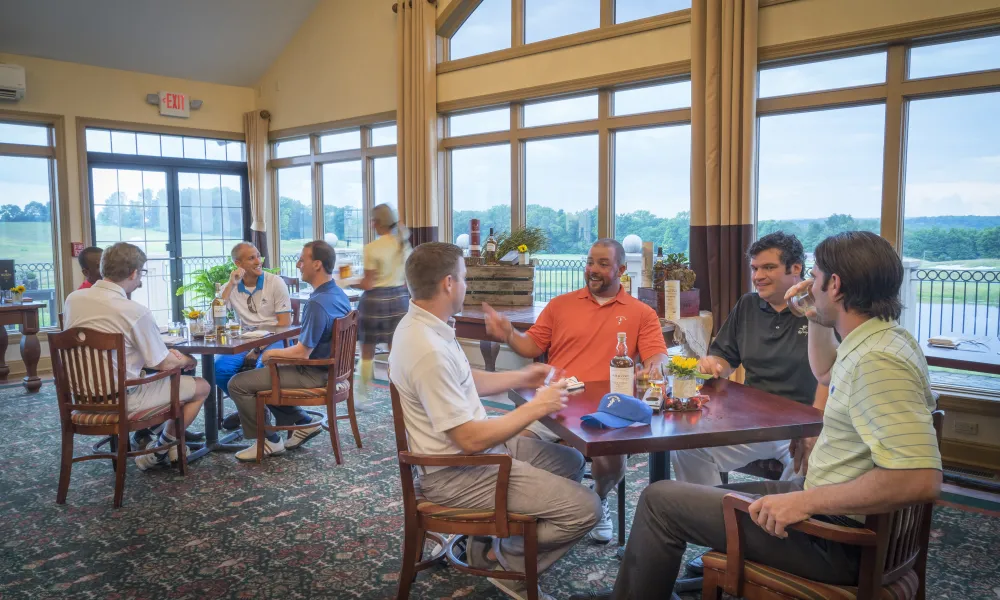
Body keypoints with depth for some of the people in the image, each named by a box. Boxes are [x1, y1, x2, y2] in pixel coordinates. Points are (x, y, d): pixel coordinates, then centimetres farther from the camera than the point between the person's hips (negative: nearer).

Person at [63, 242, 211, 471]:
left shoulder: (72, 299, -2)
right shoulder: (136, 312, -23)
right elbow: (164, 364, -15)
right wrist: (187, 361, 10)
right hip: (121, 400, -8)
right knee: (201, 386, 7)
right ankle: (160, 450, 14)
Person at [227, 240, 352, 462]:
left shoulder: (318, 304, -27)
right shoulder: (339, 294, 4)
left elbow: (302, 352, -25)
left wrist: (272, 353, -7)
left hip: (313, 375, -10)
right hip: (328, 368, 10)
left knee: (238, 384, -4)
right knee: (262, 373, 26)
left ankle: (269, 441, 7)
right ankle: (303, 423, 21)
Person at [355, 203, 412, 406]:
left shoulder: (372, 248, -14)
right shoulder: (404, 244, 2)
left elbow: (368, 284, -12)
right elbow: (409, 279, 6)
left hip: (375, 300, -4)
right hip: (399, 298, 5)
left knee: (367, 350, 14)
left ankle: (362, 391, 28)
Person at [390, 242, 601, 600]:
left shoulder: (422, 325, 3)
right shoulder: (428, 350, -30)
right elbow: (472, 441, -27)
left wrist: (520, 379, 15)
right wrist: (536, 408, -17)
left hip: (470, 448, 10)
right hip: (457, 473, -10)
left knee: (570, 461, 20)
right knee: (584, 508, -12)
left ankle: (495, 540, 18)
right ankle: (504, 563, 10)